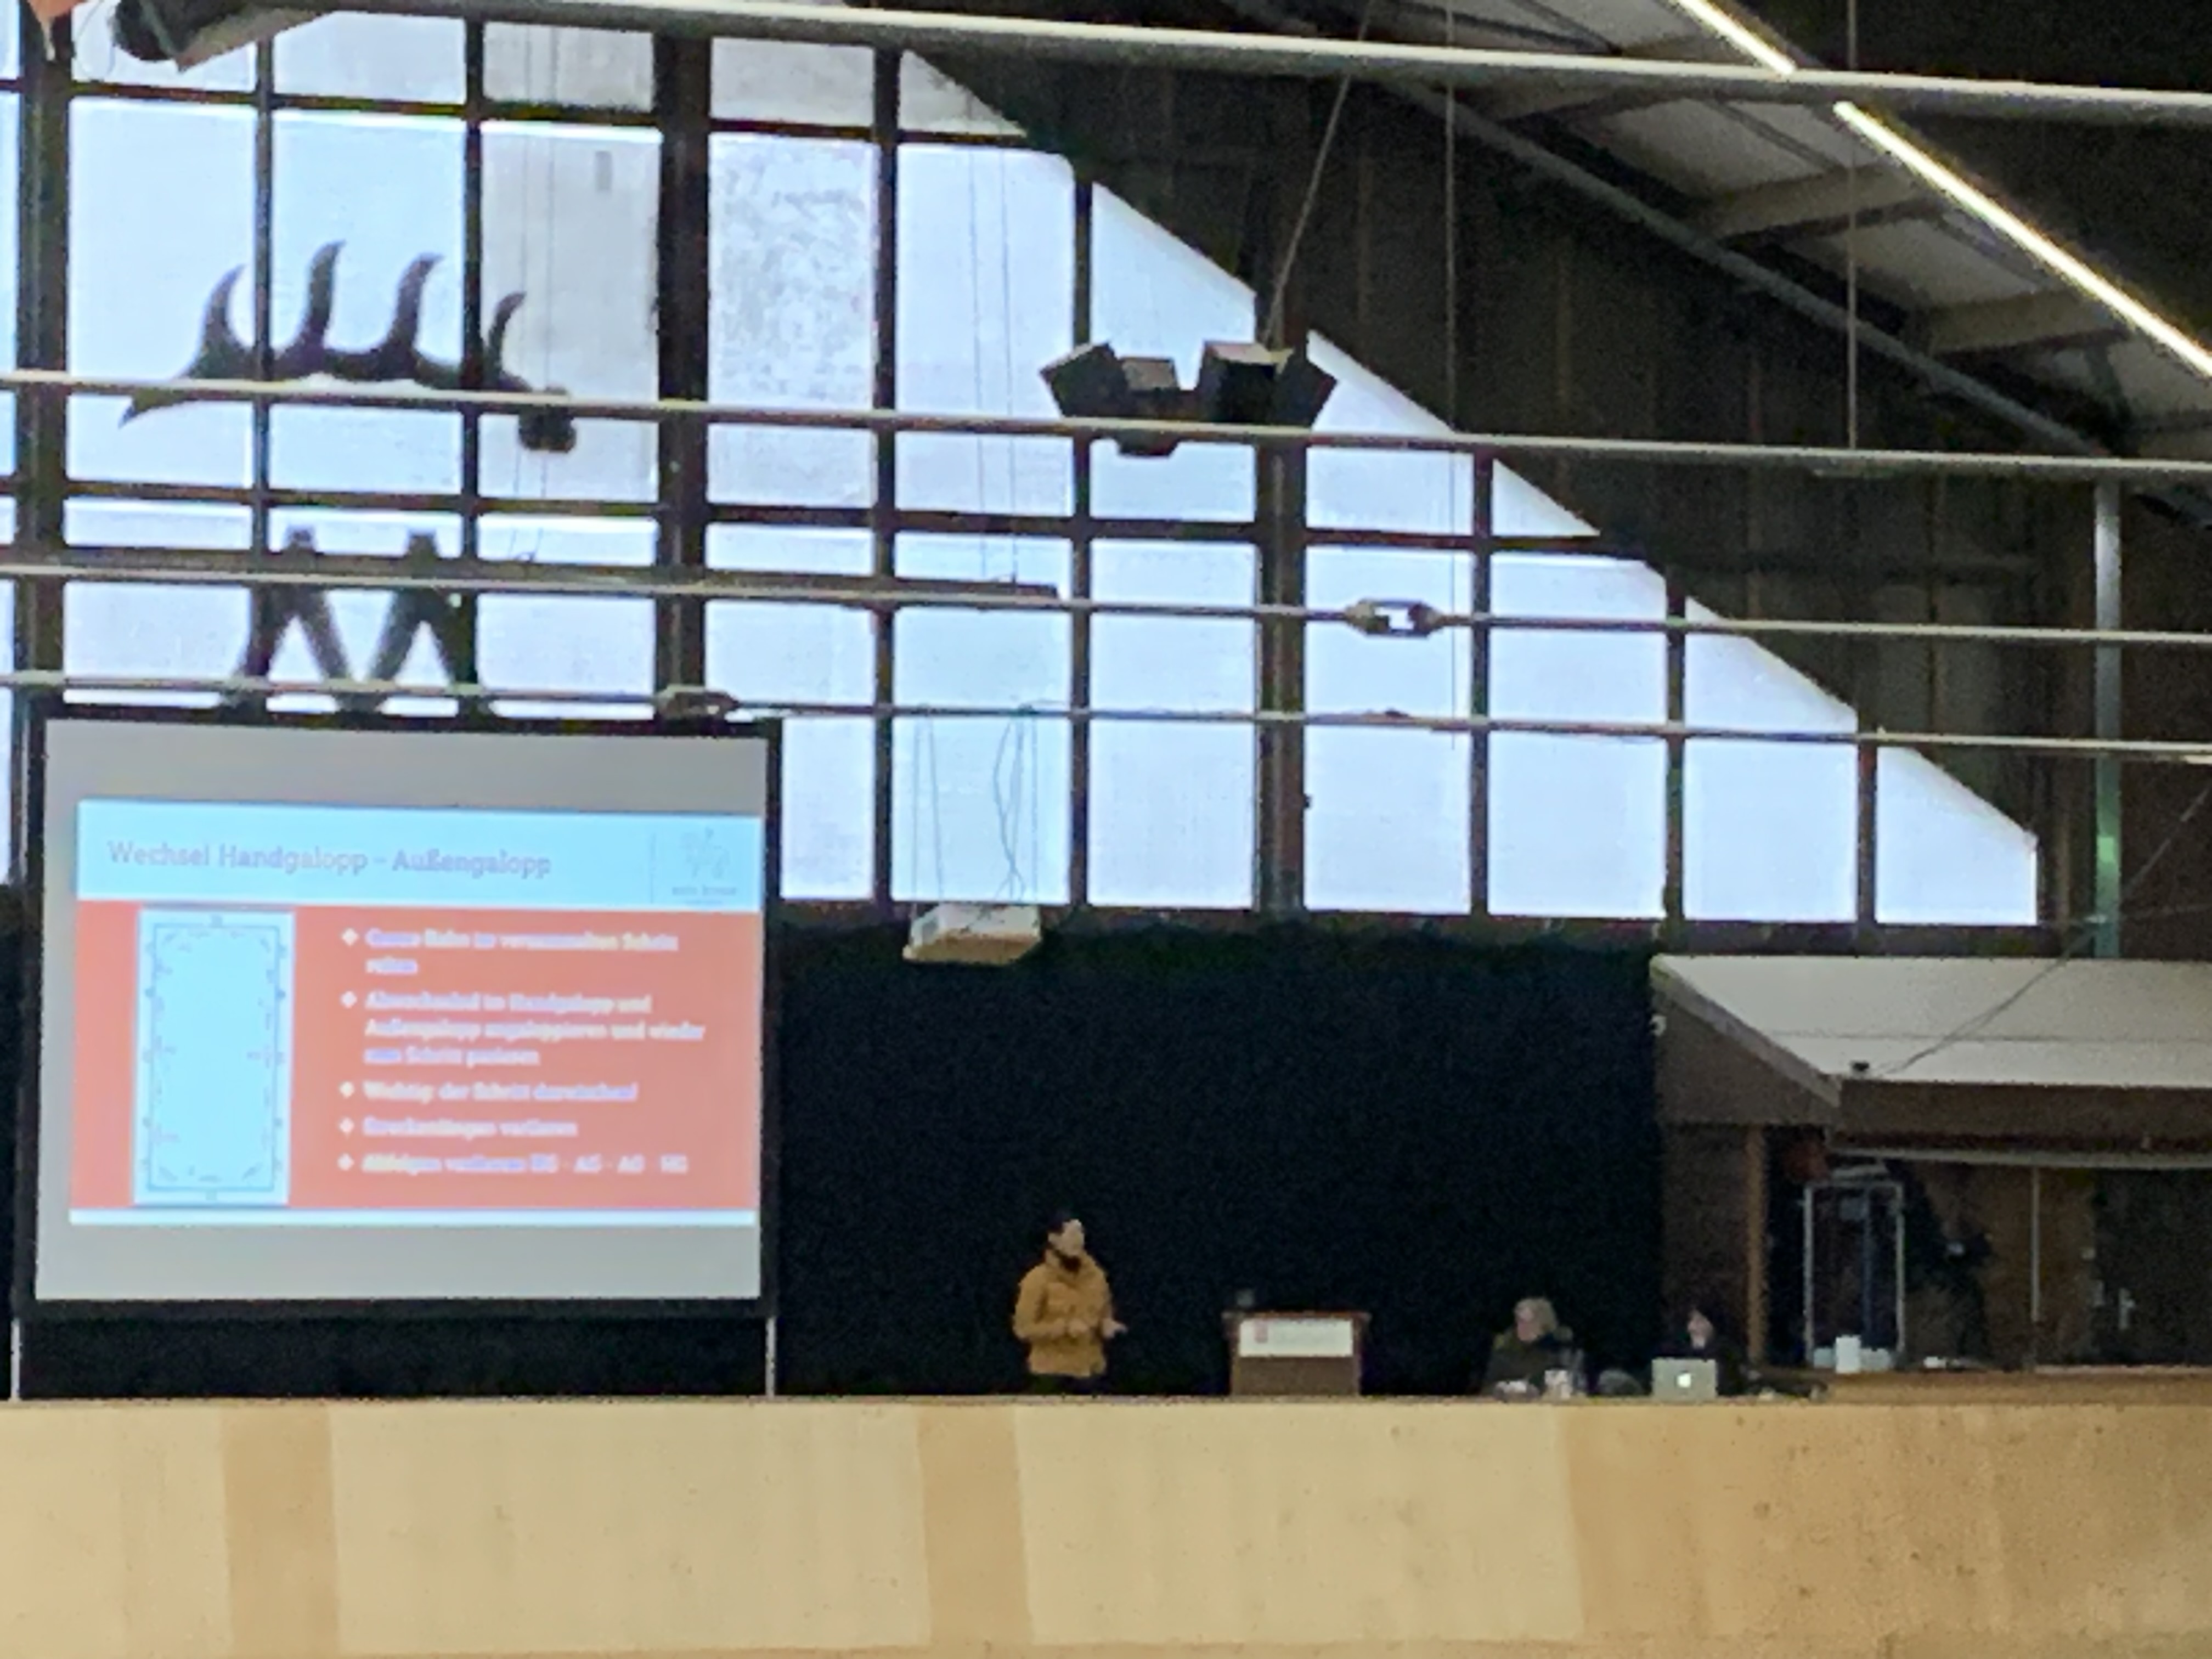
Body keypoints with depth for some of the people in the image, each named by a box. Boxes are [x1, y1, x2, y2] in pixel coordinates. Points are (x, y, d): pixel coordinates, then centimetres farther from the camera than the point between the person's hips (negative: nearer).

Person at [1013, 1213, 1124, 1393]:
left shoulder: (1095, 1275, 7)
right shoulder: (1038, 1279, -10)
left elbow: (1105, 1314, 21)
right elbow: (1024, 1328, -11)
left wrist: (1106, 1325, -3)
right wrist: (1065, 1328, -20)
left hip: (1090, 1371, 5)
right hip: (1053, 1373, -5)